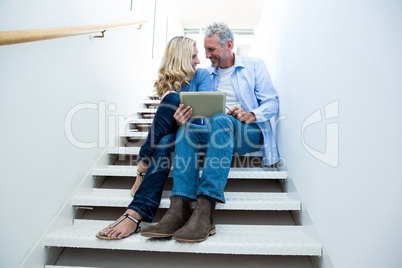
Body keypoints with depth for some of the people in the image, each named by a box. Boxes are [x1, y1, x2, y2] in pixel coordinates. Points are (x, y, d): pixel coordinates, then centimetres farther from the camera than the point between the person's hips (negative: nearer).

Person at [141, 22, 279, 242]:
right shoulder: (207, 75, 21)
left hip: (250, 132, -3)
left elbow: (272, 103, 3)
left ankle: (204, 212, -43)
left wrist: (250, 115, -17)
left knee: (221, 120, -36)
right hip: (218, 132, 4)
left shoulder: (254, 66, 10)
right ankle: (178, 209, -37)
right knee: (185, 129, -26)